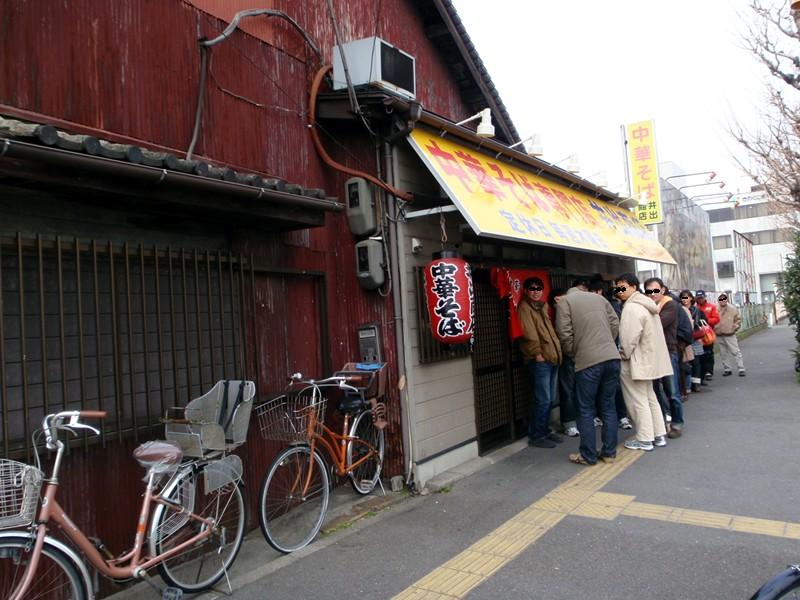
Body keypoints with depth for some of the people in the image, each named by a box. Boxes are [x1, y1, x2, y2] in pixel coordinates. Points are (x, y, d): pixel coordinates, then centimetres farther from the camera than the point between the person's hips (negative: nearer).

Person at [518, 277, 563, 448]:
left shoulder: (542, 307, 19)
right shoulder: (524, 308, -6)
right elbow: (529, 333, -15)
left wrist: (556, 352, 11)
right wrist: (537, 353, -17)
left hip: (552, 358, 9)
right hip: (539, 360, -9)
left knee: (549, 399, 13)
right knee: (543, 400, -8)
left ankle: (545, 431, 24)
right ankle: (536, 436, 1)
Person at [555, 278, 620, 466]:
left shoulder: (565, 301, 2)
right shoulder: (599, 297, 15)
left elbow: (565, 334, -6)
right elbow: (615, 323, 12)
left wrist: (573, 354, 9)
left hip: (588, 361, -5)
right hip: (612, 357, 5)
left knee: (586, 410, 6)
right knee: (608, 407, 13)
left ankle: (588, 456, 12)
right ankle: (609, 452, 20)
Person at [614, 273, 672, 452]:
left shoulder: (631, 308, -20)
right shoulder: (646, 305, 11)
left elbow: (629, 338, -24)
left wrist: (624, 355, -8)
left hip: (635, 362, -10)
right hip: (648, 360, 10)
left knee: (638, 401, 0)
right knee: (649, 397, 18)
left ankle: (644, 439, 7)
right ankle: (659, 435, 24)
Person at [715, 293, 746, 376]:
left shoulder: (733, 309, 1)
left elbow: (738, 320, 4)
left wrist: (734, 328, -4)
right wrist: (714, 329, 2)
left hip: (730, 335, -2)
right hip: (719, 336, 2)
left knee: (736, 352, -3)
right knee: (723, 353, 9)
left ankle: (741, 369, 1)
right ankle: (727, 369, 19)